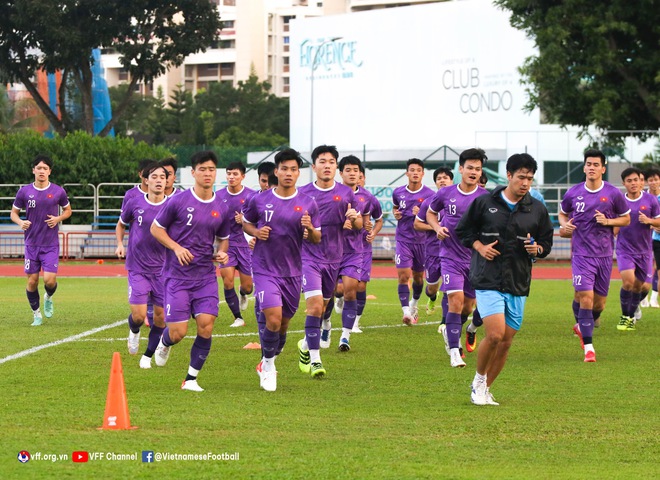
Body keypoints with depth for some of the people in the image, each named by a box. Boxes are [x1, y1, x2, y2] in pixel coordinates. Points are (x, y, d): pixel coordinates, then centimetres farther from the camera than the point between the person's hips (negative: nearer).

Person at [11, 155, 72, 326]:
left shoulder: (58, 192, -2)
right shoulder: (24, 191, -1)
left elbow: (67, 210, 14)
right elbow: (14, 212, 9)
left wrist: (58, 219, -7)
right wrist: (20, 222, -13)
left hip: (51, 245, -1)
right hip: (31, 244, 1)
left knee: (50, 280, -13)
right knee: (32, 281, 2)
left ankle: (49, 298, 22)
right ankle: (36, 313, 21)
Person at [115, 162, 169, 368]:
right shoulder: (134, 203, -3)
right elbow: (121, 224, 15)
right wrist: (120, 244, -1)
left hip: (162, 268, 1)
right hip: (138, 268, -1)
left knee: (160, 316, 3)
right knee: (139, 315, -11)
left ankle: (147, 356, 23)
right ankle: (134, 332, 26)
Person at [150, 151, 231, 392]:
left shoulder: (221, 208, 6)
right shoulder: (178, 202, -7)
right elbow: (155, 228, 2)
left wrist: (222, 253, -1)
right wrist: (176, 247, -13)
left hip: (206, 276, 3)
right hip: (177, 275, -3)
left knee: (206, 326, -11)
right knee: (178, 332, -8)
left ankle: (191, 379, 4)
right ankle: (164, 343, 31)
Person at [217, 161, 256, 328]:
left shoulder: (251, 196, -4)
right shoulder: (219, 196, 2)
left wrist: (244, 220, -20)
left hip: (245, 244, -1)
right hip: (226, 244, 1)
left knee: (247, 286, 2)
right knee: (227, 281, -14)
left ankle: (243, 294, 42)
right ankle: (238, 318, -1)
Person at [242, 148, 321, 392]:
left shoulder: (308, 204, 0)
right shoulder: (259, 201, -3)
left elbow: (316, 240, 5)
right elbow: (246, 223, 14)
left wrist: (310, 229, -18)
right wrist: (257, 232, -8)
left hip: (292, 272, 3)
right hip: (265, 269, -3)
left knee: (284, 323, 11)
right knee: (273, 319, -18)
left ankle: (267, 363, 36)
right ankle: (268, 365, 5)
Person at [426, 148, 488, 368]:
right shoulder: (445, 194, -1)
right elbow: (430, 212, 17)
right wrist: (437, 228, -3)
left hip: (475, 258, 2)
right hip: (451, 257, -2)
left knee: (468, 306, 10)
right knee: (456, 300, -17)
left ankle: (450, 331, 42)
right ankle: (454, 352, -13)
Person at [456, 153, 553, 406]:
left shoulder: (537, 210, 6)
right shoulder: (484, 202, -1)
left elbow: (546, 242, 16)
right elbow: (463, 230, 10)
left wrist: (536, 248, -6)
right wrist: (479, 246, -7)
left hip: (518, 283, 4)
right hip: (488, 280, -4)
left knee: (506, 341, 5)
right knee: (495, 334, -18)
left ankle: (485, 390, 23)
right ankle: (479, 379, 7)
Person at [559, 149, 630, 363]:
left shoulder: (613, 194, -1)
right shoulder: (573, 193, 1)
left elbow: (626, 219, 9)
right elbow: (563, 213, 19)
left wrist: (608, 221, -10)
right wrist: (564, 224, -4)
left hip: (604, 255, 1)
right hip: (581, 254, -1)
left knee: (599, 303, 7)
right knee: (585, 298, -14)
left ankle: (582, 326, 39)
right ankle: (588, 347, -7)